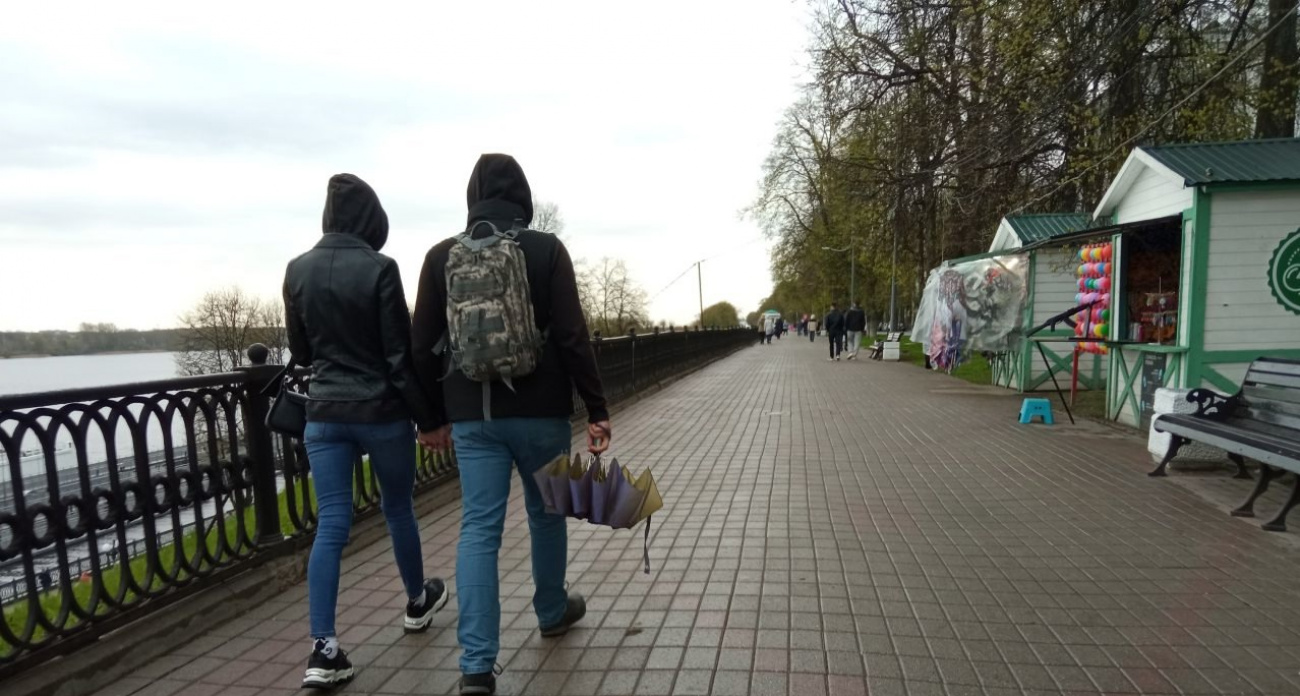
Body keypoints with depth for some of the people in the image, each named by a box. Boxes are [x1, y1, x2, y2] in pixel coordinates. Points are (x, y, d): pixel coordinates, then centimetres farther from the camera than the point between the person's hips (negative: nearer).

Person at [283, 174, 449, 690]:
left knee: (330, 525, 5)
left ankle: (323, 649, 0)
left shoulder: (297, 271, 1)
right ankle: (417, 601, 37)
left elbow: (299, 351, 11)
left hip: (324, 413, 3)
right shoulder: (378, 270, -15)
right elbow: (401, 356, -13)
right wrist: (429, 416, -5)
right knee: (398, 508, 17)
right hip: (381, 411, -3)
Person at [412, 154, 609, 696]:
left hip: (471, 417, 2)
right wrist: (596, 409, -5)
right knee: (546, 513, 18)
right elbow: (573, 338, -11)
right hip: (539, 411, -1)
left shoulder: (441, 256, 2)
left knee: (478, 528, 3)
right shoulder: (546, 250, -6)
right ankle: (553, 612, 37)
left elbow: (424, 347, 4)